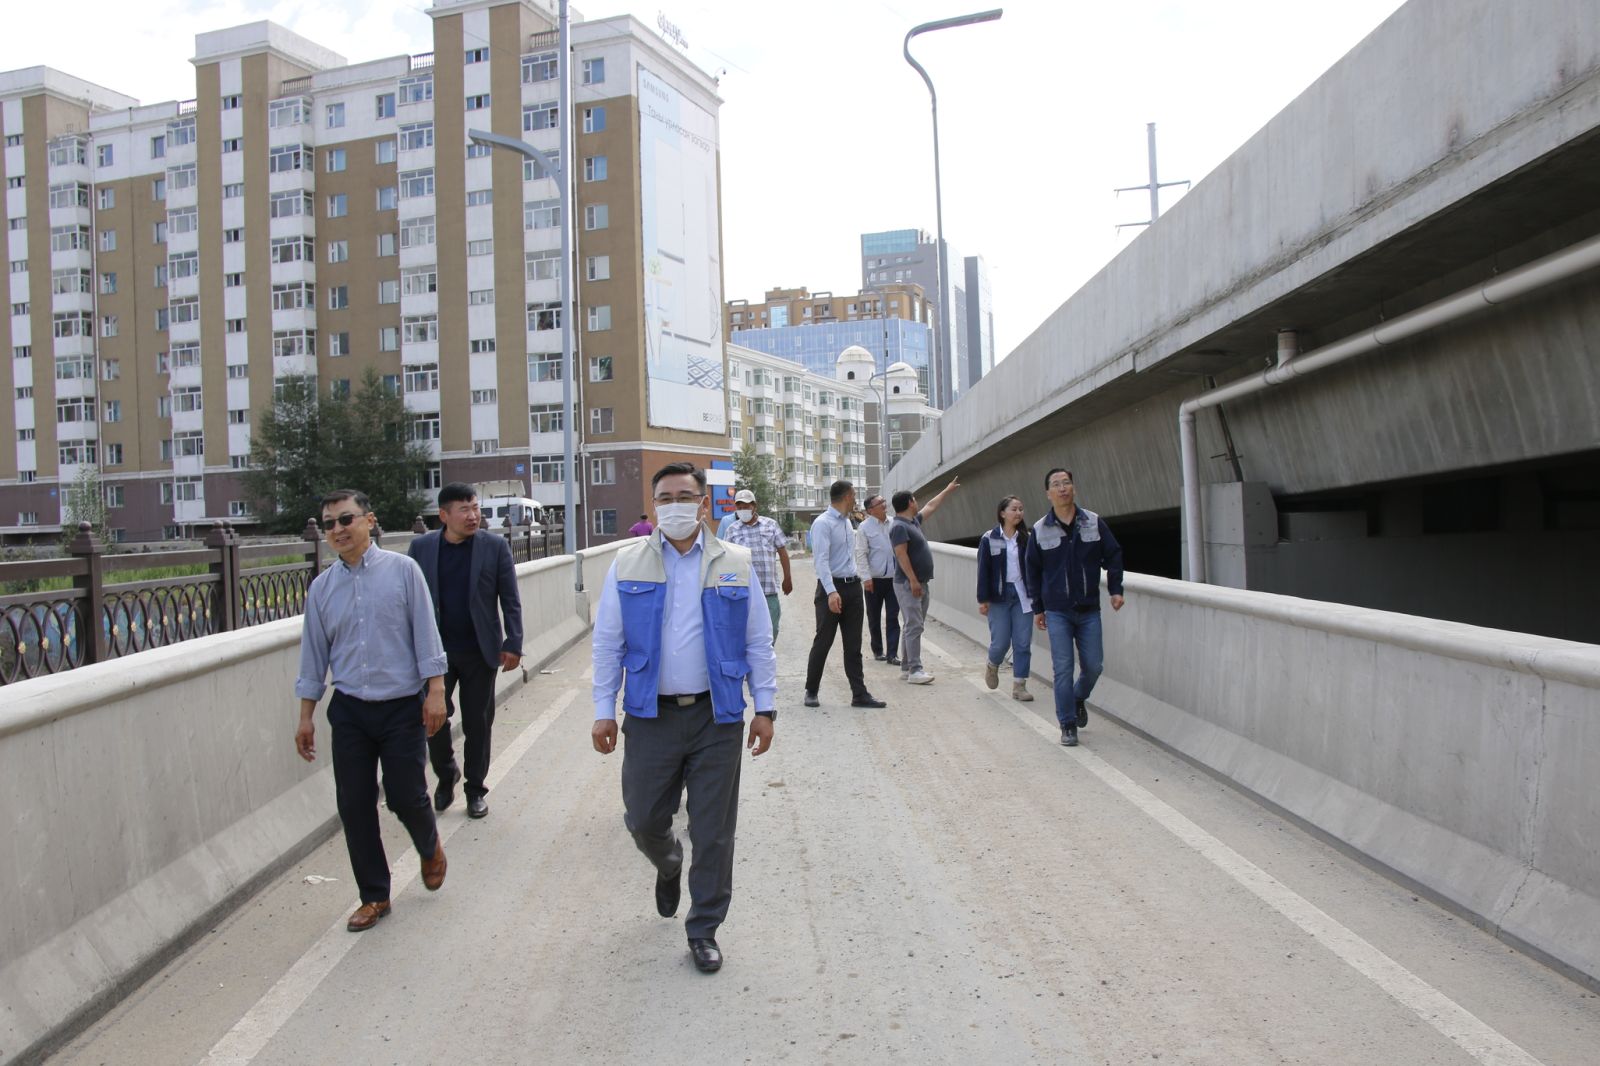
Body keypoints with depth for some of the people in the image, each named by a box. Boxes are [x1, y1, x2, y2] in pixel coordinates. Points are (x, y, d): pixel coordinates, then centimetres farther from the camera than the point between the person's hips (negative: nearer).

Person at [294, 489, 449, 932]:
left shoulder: (402, 570, -5)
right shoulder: (321, 588, 5)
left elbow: (425, 633, -6)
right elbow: (314, 654, 10)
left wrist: (435, 692, -11)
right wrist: (306, 717, 9)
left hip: (402, 707, -3)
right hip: (349, 712, 4)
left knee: (406, 796, 0)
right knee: (354, 806, 5)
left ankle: (430, 849, 34)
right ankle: (374, 896, 21)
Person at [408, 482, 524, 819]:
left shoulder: (495, 546, -4)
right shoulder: (421, 547, -1)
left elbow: (510, 600, -2)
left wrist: (514, 644, -8)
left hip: (479, 652, -1)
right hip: (435, 650, 1)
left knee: (477, 723, 7)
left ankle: (476, 789, 23)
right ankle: (445, 775, 30)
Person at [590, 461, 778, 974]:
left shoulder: (735, 564, 3)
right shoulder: (628, 565, 3)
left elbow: (758, 642, 5)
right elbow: (608, 642, 5)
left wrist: (765, 707, 1)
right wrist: (604, 711, 1)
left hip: (717, 718, 0)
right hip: (651, 716, 1)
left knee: (713, 831, 6)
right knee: (643, 820, 8)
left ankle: (704, 930, 24)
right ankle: (668, 865, 44)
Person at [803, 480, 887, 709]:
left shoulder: (847, 522, 14)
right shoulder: (823, 524, -12)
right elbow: (822, 560, -21)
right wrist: (831, 592, -30)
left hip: (853, 587, 8)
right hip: (832, 588, -7)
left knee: (853, 644, 8)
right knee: (823, 642, 1)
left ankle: (859, 694, 11)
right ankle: (811, 691, 16)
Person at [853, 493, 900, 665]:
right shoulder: (864, 527, -6)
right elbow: (861, 554, -7)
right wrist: (866, 577, -13)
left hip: (893, 578, 3)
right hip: (874, 580, -3)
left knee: (893, 617, 0)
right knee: (874, 618, 11)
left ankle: (892, 654, 3)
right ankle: (878, 651, 25)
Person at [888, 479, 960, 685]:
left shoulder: (913, 521, 15)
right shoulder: (899, 527, -15)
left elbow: (931, 506, 31)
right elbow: (901, 555, -21)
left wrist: (947, 490, 40)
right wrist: (913, 580, -24)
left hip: (919, 583, 10)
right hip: (908, 584, -10)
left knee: (912, 626, 11)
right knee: (913, 626, -12)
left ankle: (906, 668, 15)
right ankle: (914, 670, -12)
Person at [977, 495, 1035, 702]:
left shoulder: (1026, 538, 3)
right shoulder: (989, 539, -4)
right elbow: (983, 570, -3)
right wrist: (983, 599, -6)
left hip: (1022, 595, 2)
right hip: (999, 596, -2)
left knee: (1023, 643, 1)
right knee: (1001, 642, -1)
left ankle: (1019, 686, 11)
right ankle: (992, 665, 32)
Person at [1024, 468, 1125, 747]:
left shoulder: (1094, 523, 1)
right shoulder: (1040, 530, -1)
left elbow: (1113, 556, 7)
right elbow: (1033, 571, 6)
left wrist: (1115, 589, -2)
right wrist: (1037, 608, 6)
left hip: (1089, 610, 1)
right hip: (1057, 612, -1)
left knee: (1093, 666, 5)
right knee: (1063, 669, -3)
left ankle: (1079, 698, 36)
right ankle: (1068, 726, 8)